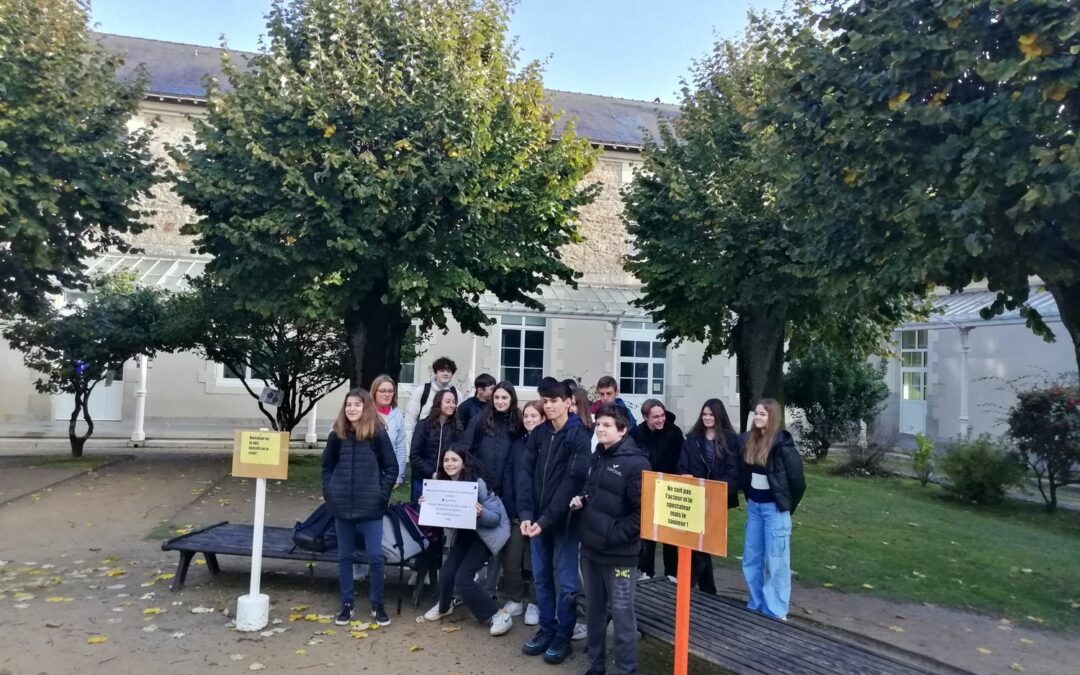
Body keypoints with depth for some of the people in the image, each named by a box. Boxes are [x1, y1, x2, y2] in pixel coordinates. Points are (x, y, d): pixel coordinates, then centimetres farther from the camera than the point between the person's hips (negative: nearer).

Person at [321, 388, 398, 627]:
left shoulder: (378, 434, -5)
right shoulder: (337, 435, 4)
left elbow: (391, 468, -2)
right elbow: (327, 466, 13)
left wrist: (382, 494, -7)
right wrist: (329, 492, 3)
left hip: (371, 507, -3)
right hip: (342, 506, 3)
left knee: (375, 556, 1)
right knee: (344, 557, 11)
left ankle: (377, 605, 16)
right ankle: (346, 604, 24)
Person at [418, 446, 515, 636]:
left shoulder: (477, 484, -26)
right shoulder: (442, 483, -9)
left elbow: (495, 517, -22)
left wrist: (481, 513, -42)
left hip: (488, 531, -5)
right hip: (464, 532, 6)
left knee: (463, 577, -16)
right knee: (446, 573, -5)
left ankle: (499, 616, -4)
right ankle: (444, 606, 29)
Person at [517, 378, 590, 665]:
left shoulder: (579, 436, -10)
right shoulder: (537, 434, 6)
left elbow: (573, 480, -16)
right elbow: (525, 473, 1)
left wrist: (547, 519, -20)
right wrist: (526, 513, -11)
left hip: (563, 520, -5)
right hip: (537, 518, 5)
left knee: (564, 581, 5)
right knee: (541, 577, 13)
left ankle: (564, 637, 19)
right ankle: (546, 629, 28)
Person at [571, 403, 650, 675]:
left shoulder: (635, 462, -15)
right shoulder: (597, 457, 11)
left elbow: (643, 510, -19)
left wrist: (616, 535, -19)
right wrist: (581, 500, 4)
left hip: (618, 551, -7)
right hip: (590, 547, 8)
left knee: (621, 612, 3)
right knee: (593, 609, 17)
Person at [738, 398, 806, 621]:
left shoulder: (781, 443, -17)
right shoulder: (748, 439, 2)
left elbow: (797, 479, -12)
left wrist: (788, 506, -3)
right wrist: (749, 497, 11)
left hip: (774, 507, -7)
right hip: (754, 506, 7)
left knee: (775, 562, 1)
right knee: (751, 559, 14)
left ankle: (776, 613, 12)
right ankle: (756, 606, 28)